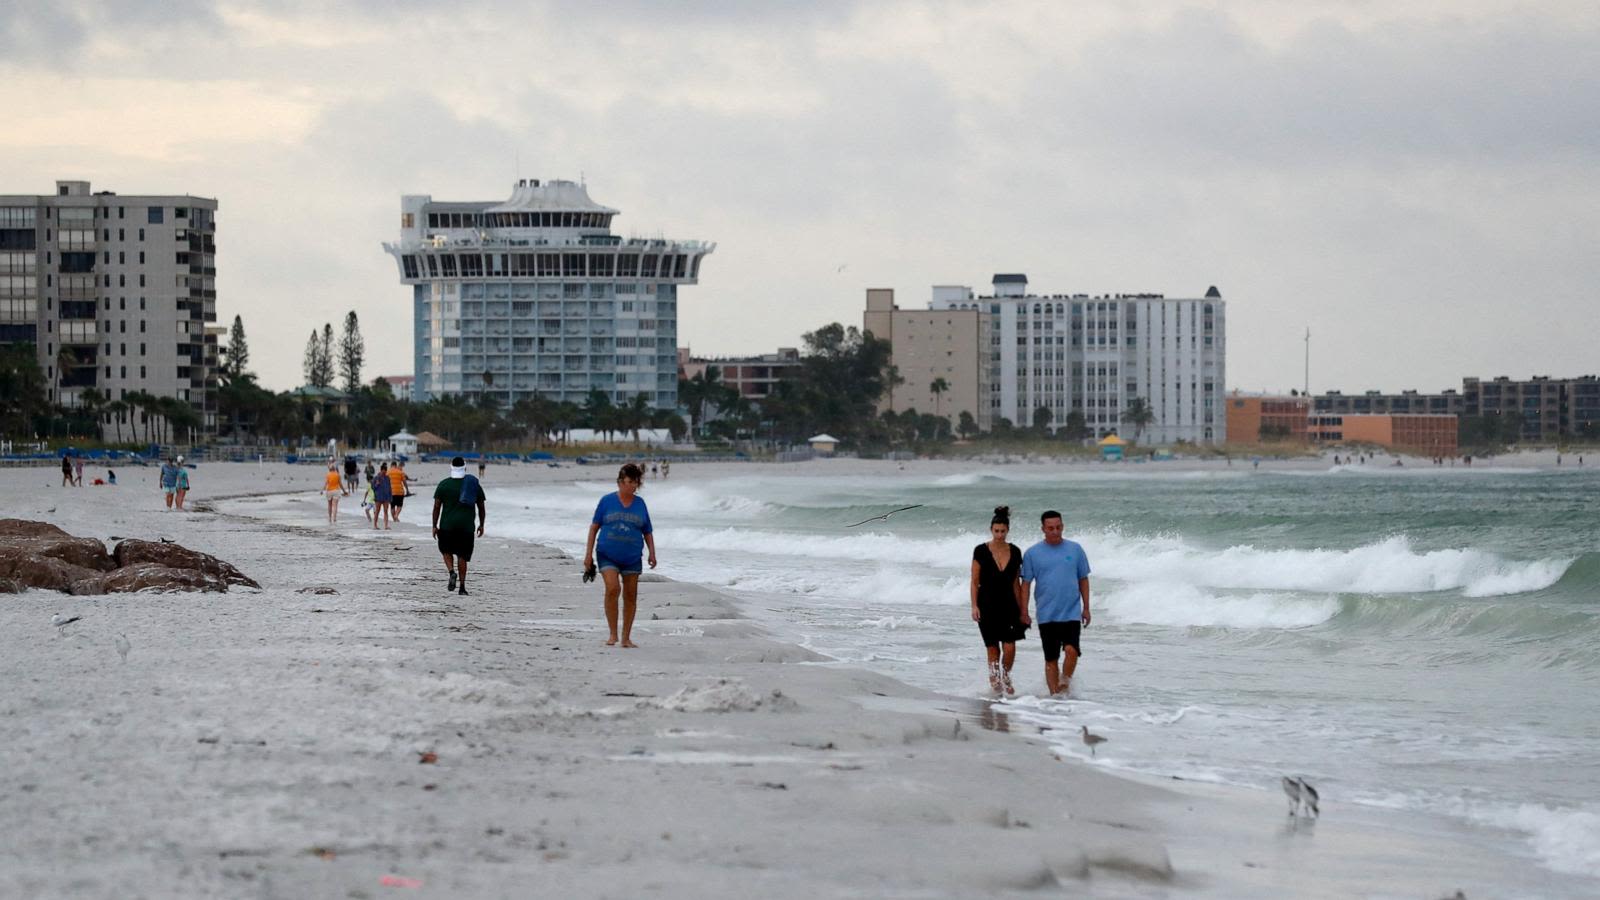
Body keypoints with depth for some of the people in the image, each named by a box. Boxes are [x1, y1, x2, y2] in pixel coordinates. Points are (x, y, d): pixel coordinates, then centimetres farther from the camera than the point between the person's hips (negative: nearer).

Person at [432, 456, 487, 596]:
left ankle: (452, 572, -8)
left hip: (447, 525, -1)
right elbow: (481, 507, 7)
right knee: (462, 555, 7)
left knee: (446, 550, 18)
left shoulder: (443, 484, -2)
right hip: (466, 526, 1)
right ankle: (462, 587, 4)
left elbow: (437, 507, -4)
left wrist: (434, 526, 3)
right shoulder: (474, 484, 3)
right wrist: (481, 525, 18)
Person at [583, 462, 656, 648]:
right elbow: (594, 527, 3)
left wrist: (652, 553, -1)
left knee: (631, 595, 4)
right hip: (608, 555, -3)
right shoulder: (607, 501, -1)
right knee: (612, 588, -22)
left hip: (632, 557, 3)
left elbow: (647, 532, 12)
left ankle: (626, 638, 15)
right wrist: (588, 553, -1)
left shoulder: (640, 504, 6)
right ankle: (613, 634, -12)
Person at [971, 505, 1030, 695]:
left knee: (1010, 647, -8)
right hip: (987, 605, -2)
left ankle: (1006, 676, 16)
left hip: (1008, 604, 2)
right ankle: (994, 679, 20)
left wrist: (1022, 610, 9)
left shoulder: (1014, 552, 3)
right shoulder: (981, 551, -5)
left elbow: (1016, 583, 9)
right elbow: (975, 581, -2)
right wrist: (974, 606, -10)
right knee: (992, 648, 2)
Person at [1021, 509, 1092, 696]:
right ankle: (1055, 693, 12)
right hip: (1046, 615, 0)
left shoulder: (1075, 549, 5)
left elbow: (1083, 579, 11)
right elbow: (1026, 584, 4)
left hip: (1072, 613, 0)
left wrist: (1086, 608, 8)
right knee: (1051, 659, 3)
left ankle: (1066, 682, 3)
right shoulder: (1032, 553, 1)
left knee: (1072, 649, -19)